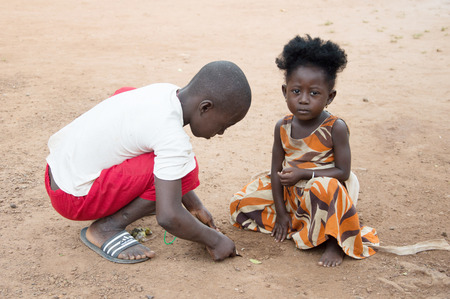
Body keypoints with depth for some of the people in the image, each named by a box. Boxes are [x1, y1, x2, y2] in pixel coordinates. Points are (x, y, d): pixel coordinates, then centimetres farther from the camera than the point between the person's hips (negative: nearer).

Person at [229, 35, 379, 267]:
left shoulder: (335, 128, -18)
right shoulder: (283, 127, -5)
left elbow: (343, 172, -17)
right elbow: (276, 170, 0)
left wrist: (305, 173, -25)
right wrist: (281, 213, -3)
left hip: (325, 190, -5)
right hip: (290, 194, 6)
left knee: (325, 187, -42)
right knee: (239, 204, -2)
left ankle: (335, 243, -19)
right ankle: (297, 223, 3)